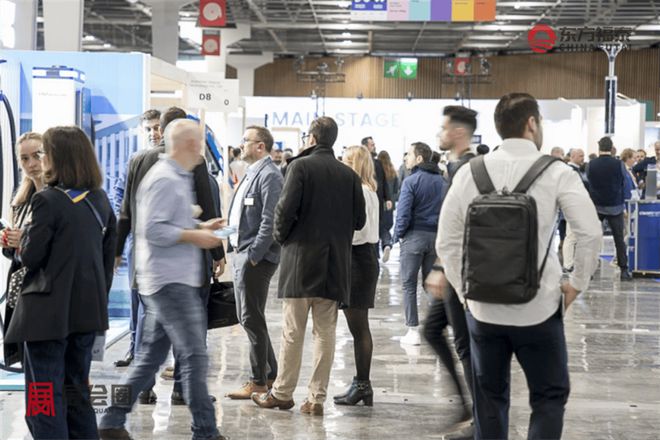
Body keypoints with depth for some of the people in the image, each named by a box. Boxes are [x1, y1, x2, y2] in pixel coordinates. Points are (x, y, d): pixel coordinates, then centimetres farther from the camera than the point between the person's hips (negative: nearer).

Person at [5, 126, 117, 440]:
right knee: (77, 393, 18)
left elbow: (30, 257, -12)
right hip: (88, 310, 7)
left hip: (49, 312, -7)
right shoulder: (100, 200, 7)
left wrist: (27, 233, 6)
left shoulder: (48, 201, -15)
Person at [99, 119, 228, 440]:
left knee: (150, 358, 13)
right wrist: (194, 237, -16)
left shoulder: (179, 178, 17)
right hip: (169, 281, -10)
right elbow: (153, 230, -21)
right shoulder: (165, 180, -14)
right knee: (194, 356, -8)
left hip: (178, 280, 10)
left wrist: (200, 227, 13)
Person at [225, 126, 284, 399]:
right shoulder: (253, 173, 17)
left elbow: (270, 221, -20)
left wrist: (254, 255, -20)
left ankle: (259, 382, 3)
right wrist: (239, 252, 14)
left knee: (252, 319, -5)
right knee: (248, 318, 15)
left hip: (255, 257, -10)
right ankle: (270, 374, 24)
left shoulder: (269, 175, -14)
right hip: (242, 254, 10)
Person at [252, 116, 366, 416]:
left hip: (300, 258, -3)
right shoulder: (348, 174, 6)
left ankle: (282, 392, 11)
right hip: (335, 264, 4)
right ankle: (317, 397, 8)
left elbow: (286, 208, -15)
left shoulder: (300, 166, -6)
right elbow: (359, 219, 6)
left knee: (293, 332, 4)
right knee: (326, 333, 7)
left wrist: (281, 235, 2)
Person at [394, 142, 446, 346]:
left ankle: (413, 330, 0)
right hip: (436, 236, 5)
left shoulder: (411, 181, -11)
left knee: (409, 285, 3)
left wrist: (397, 235, -1)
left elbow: (404, 213, -14)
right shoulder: (441, 181, 6)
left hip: (414, 236, -5)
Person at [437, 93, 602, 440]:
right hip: (538, 307, -3)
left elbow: (447, 242, 2)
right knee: (549, 396, 11)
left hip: (482, 307, 3)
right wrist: (577, 284, -1)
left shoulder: (469, 173, 1)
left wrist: (463, 287, 12)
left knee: (489, 399, 15)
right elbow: (590, 233, -14)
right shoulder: (556, 173, -8)